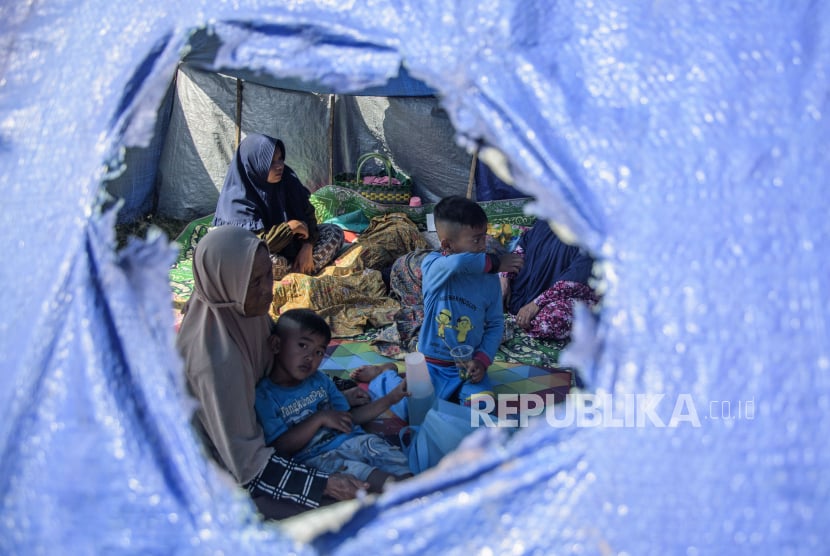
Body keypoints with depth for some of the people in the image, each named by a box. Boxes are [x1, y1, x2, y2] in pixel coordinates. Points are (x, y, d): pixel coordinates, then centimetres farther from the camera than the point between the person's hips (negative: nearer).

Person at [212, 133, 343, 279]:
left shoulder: (287, 180, -8)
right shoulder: (238, 199, -25)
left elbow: (307, 212, 0)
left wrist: (307, 247, -15)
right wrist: (291, 226, -23)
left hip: (289, 242, 7)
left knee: (335, 232, -5)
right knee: (272, 262, -40)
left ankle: (291, 273, -21)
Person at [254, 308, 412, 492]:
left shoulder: (320, 380, 18)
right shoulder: (264, 396, -2)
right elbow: (281, 448, -10)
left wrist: (391, 398, 9)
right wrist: (319, 419, -13)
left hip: (351, 440, 7)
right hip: (315, 456, -6)